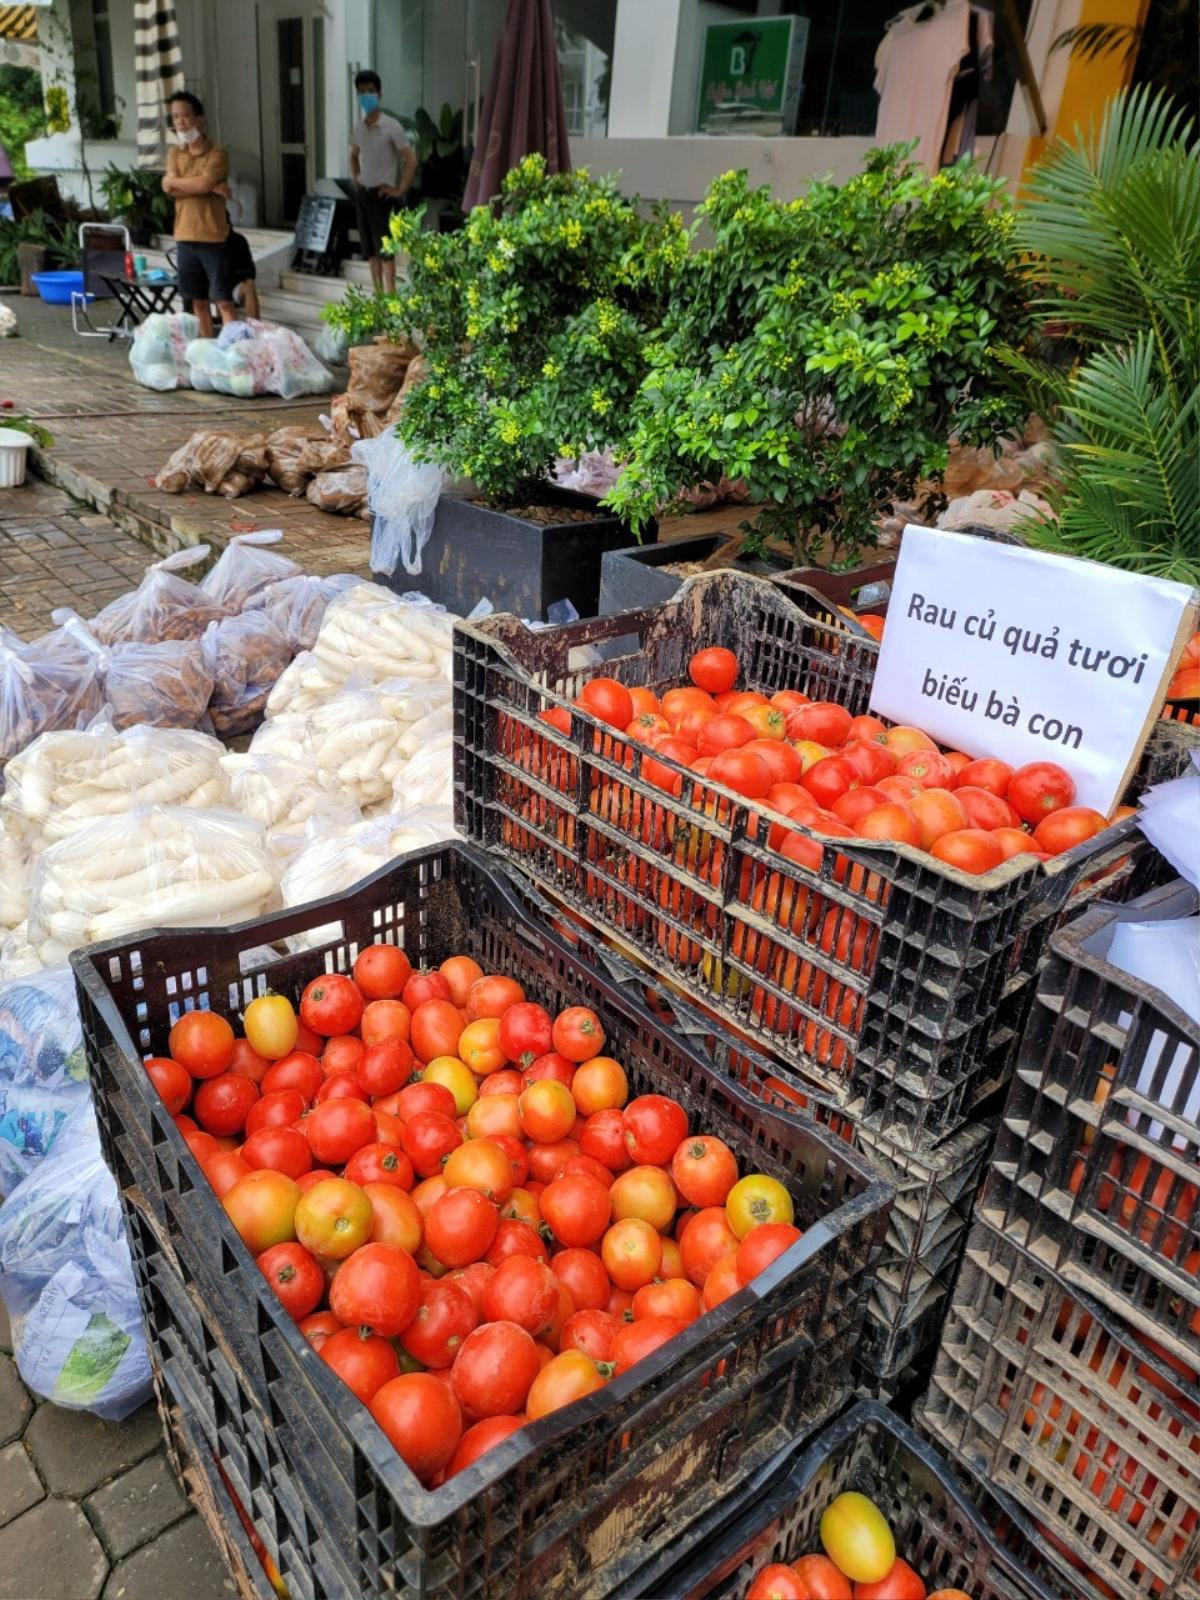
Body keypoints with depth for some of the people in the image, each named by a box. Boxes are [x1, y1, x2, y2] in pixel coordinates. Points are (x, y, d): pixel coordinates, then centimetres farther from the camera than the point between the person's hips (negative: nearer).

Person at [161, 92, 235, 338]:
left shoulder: (217, 154, -5)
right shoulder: (174, 153, 10)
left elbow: (203, 183, -19)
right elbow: (169, 189, -4)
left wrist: (174, 180, -4)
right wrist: (208, 187, -12)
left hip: (214, 238, -5)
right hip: (185, 239, 5)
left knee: (224, 300, -4)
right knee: (198, 301, 10)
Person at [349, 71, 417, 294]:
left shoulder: (391, 127, -11)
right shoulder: (358, 127, 8)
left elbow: (411, 160, -12)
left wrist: (400, 190, -14)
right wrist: (355, 178, 14)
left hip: (381, 194, -7)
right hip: (361, 193, 7)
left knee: (384, 246, -9)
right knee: (369, 247, 9)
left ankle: (391, 296, -5)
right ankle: (378, 294, 17)